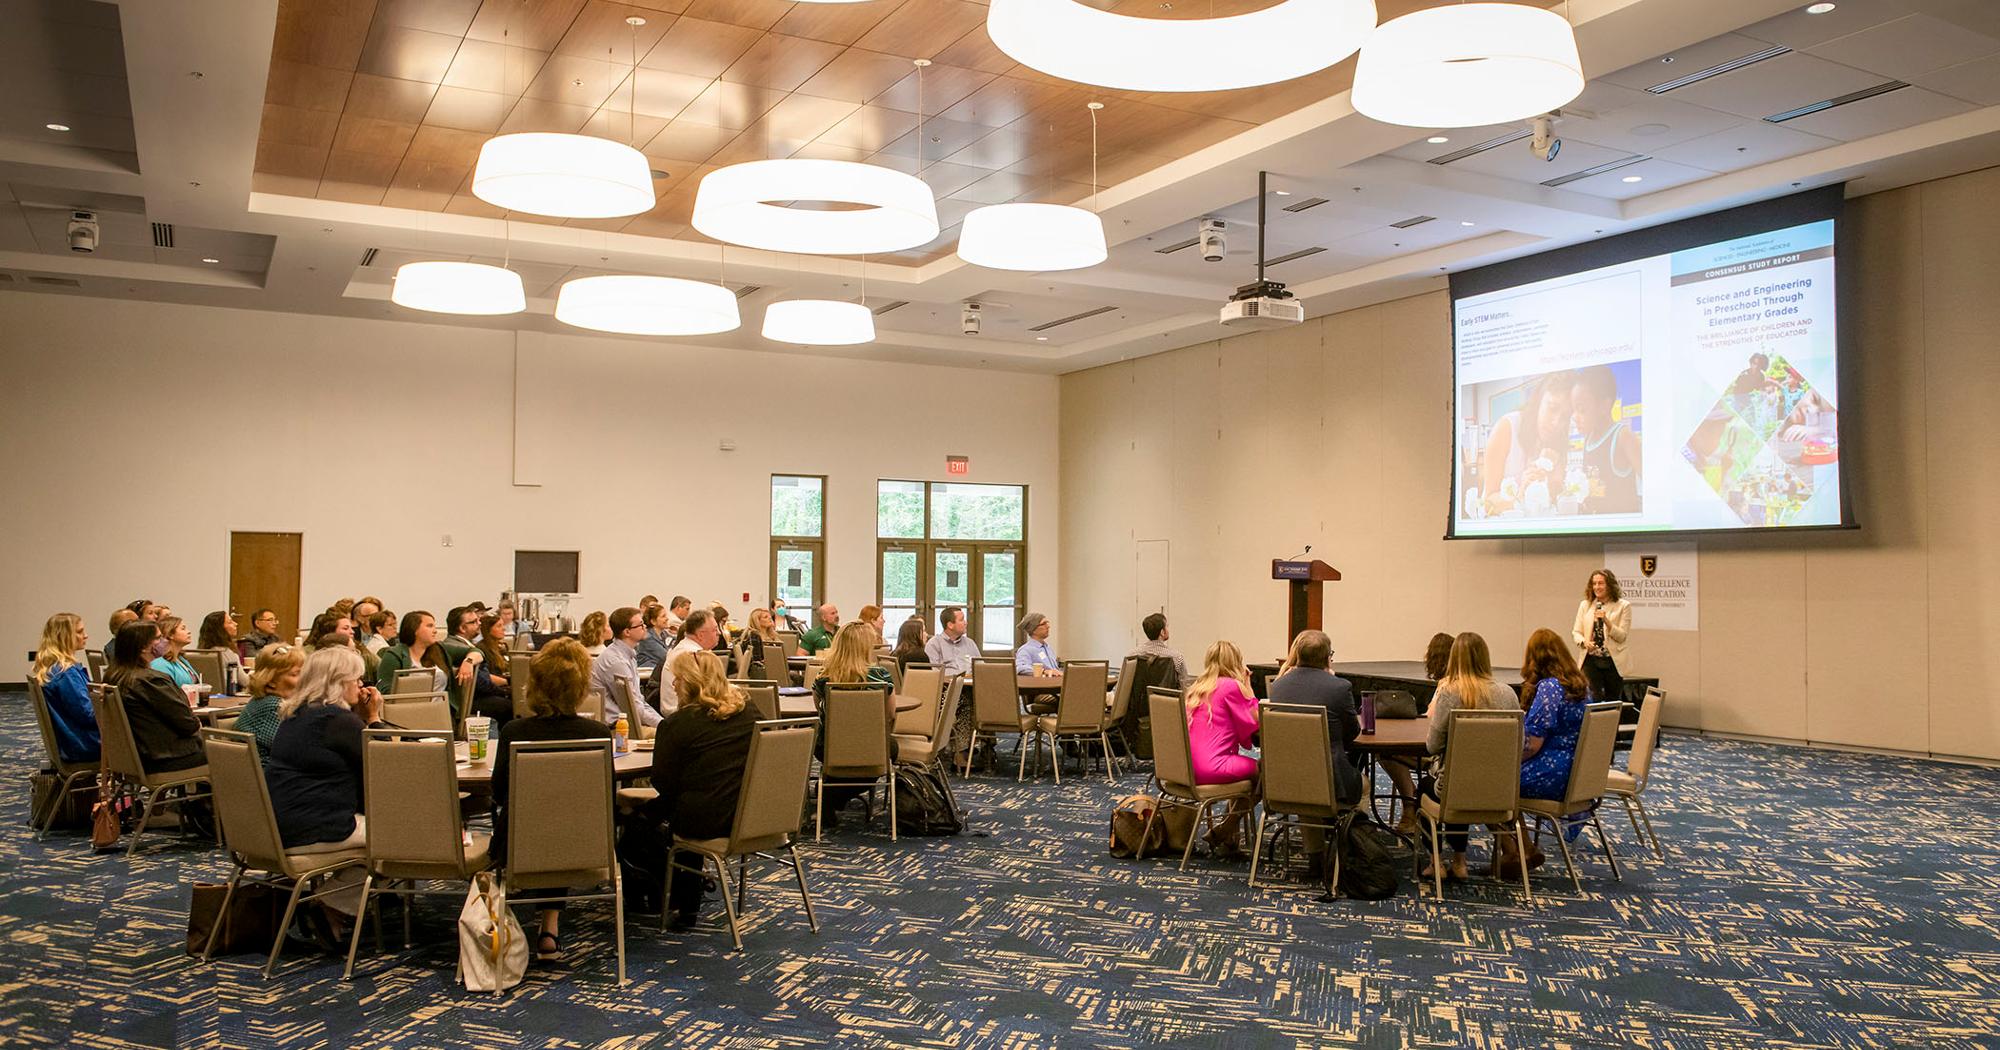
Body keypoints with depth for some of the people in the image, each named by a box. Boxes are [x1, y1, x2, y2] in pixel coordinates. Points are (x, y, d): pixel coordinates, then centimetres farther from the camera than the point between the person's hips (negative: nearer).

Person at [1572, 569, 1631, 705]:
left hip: (1613, 661, -2)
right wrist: (1584, 642, -13)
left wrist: (1606, 620, -19)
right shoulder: (1585, 605, 10)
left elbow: (1622, 636, -5)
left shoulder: (1623, 606, 0)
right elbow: (1576, 632, 9)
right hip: (1591, 660, 2)